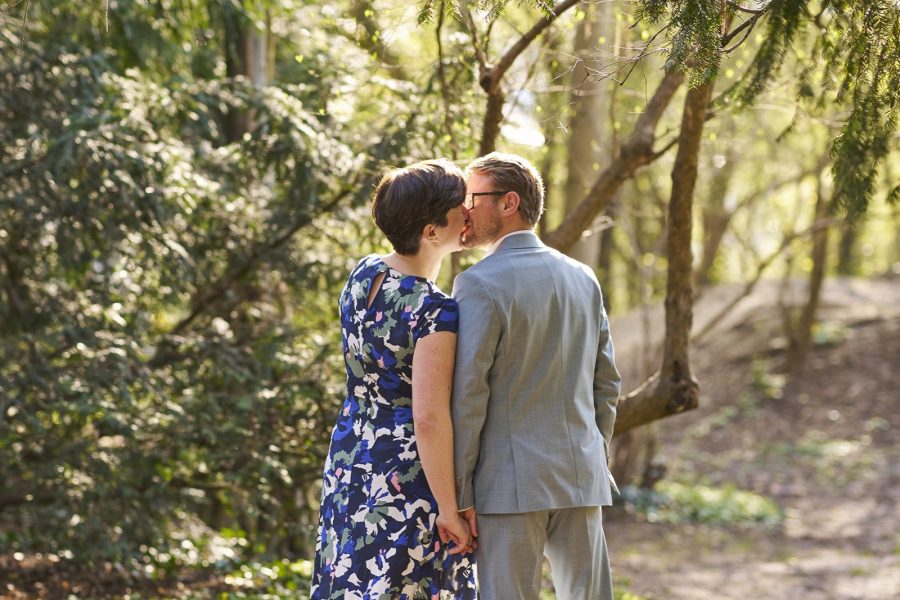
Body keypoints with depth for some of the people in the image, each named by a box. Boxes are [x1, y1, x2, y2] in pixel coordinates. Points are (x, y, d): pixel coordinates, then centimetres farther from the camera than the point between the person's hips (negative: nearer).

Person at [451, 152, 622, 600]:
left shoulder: (480, 285, -11)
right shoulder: (582, 278, 10)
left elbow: (465, 395, -14)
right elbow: (606, 382, 13)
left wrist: (458, 492, -11)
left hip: (509, 481, -6)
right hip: (579, 478, 6)